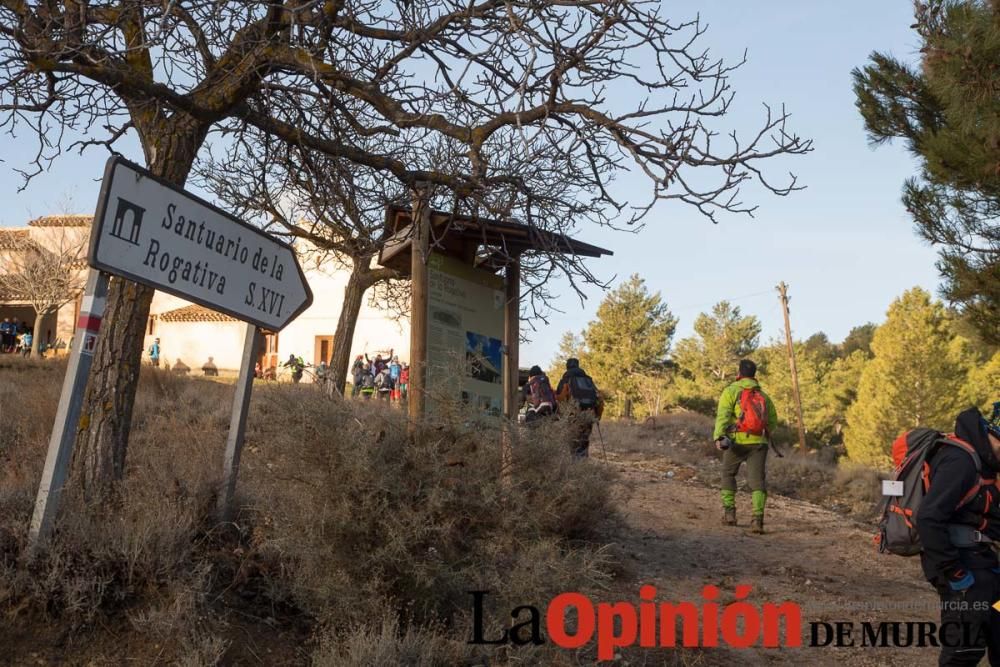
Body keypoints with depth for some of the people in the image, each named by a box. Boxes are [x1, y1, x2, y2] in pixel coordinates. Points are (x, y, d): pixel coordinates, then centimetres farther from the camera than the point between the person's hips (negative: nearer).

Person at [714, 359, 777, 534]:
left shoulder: (731, 391, 5)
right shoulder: (764, 395, 18)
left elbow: (723, 415, -10)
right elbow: (773, 421, 22)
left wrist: (718, 437, -19)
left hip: (737, 441, -2)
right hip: (758, 443, 2)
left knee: (728, 474, 20)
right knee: (757, 481, -3)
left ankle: (729, 511, 14)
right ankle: (757, 517, -21)